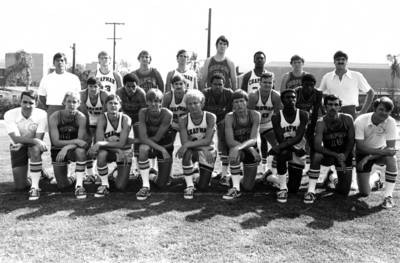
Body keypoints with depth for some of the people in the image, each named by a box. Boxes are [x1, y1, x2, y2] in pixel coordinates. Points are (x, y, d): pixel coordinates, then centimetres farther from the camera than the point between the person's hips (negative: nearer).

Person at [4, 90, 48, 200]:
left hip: (34, 146, -1)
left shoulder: (41, 114, -20)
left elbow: (39, 138, -20)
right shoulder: (10, 114, -19)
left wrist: (21, 144, -31)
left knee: (35, 149, -40)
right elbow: (16, 138, -27)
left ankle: (35, 187, -27)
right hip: (17, 147, 1)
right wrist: (35, 140, -39)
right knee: (20, 186, -5)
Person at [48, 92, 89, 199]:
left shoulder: (81, 117, -17)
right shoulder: (54, 117, -16)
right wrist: (75, 141, -31)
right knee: (62, 186, -3)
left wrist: (66, 148, -40)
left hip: (73, 150, -1)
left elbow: (81, 141, -23)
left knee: (80, 150, -38)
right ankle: (71, 179, 35)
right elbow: (56, 142, -20)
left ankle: (79, 185, -27)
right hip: (57, 150, 1)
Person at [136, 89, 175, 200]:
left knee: (161, 185, 0)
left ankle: (158, 177, 40)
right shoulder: (143, 113, -19)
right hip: (149, 146, 1)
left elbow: (157, 138, -22)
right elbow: (143, 138, -25)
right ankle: (145, 186, -25)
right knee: (143, 148, -38)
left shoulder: (167, 114, -25)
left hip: (166, 147, -1)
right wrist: (161, 149, -34)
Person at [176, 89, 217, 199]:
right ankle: (189, 186, -20)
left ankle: (204, 174, 33)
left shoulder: (210, 117, -15)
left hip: (208, 152, 0)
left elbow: (207, 141, -23)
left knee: (202, 187, -5)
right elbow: (184, 142, -18)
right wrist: (203, 148, -29)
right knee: (186, 153, -38)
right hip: (193, 151, 0)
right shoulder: (183, 120, -11)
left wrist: (188, 144, -33)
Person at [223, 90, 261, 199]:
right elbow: (230, 142, -24)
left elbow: (253, 140, -25)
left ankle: (246, 174, 38)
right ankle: (236, 189, -26)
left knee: (248, 188, 1)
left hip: (251, 153, 1)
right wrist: (251, 149, -34)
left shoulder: (255, 115, -18)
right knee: (233, 150, -39)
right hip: (238, 150, -1)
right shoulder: (229, 117, -18)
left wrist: (239, 147, -45)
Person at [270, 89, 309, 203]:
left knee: (293, 189, 1)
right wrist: (294, 148, -24)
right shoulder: (276, 117, -9)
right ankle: (283, 188, -22)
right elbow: (280, 139, -15)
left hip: (298, 152, 1)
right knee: (283, 153, -40)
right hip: (284, 149, -1)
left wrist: (280, 146, -35)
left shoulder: (303, 115, -10)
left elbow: (299, 137, -23)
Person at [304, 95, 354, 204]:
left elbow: (351, 140, -5)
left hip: (345, 155, 2)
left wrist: (344, 156, -17)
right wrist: (336, 155, -32)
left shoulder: (347, 119, -12)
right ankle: (311, 191, -27)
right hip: (329, 154, -2)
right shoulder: (321, 123, -19)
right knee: (316, 156, -38)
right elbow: (317, 146, -27)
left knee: (344, 192, -1)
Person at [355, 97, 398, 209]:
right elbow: (360, 146, -25)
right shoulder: (361, 121, -24)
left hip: (381, 150, 1)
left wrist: (368, 158, -28)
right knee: (364, 193, -6)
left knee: (392, 159, -37)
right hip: (363, 153, -1)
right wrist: (382, 152, -36)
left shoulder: (391, 122, -20)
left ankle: (388, 196, -21)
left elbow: (391, 147, -21)